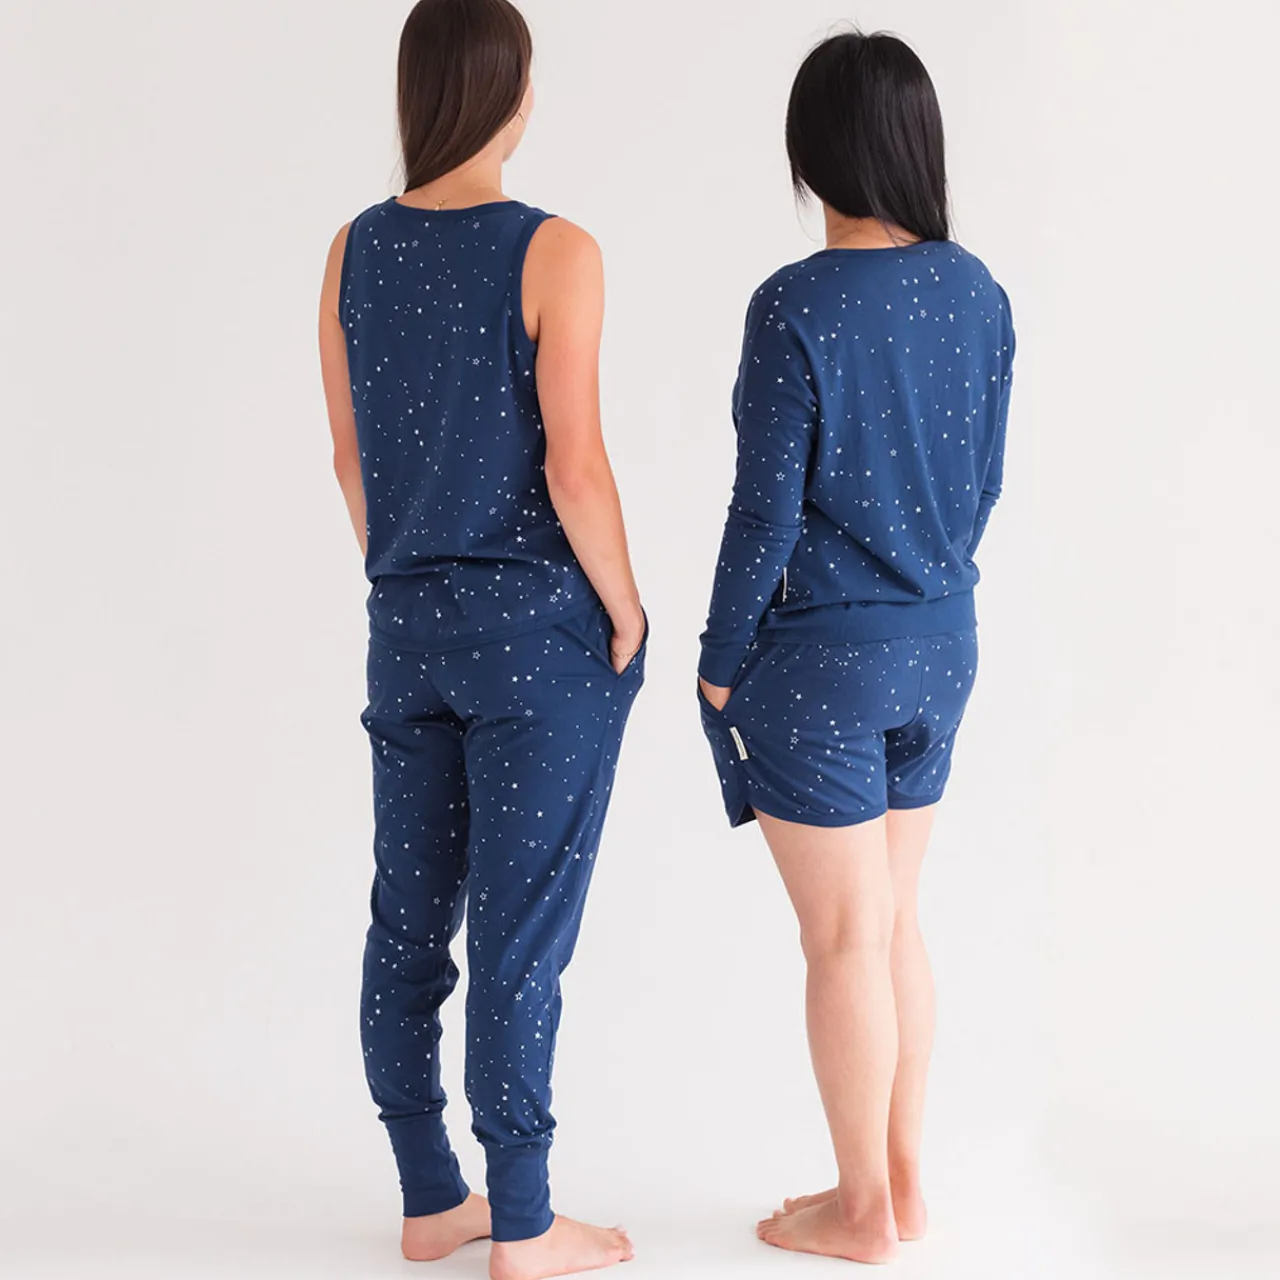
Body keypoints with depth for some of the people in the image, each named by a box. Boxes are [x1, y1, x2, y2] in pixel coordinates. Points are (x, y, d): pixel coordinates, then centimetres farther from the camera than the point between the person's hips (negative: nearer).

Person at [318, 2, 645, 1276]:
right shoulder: (554, 253, -14)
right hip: (541, 627, -6)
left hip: (408, 628, 6)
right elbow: (573, 466, -17)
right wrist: (626, 612, -4)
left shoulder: (354, 252, 3)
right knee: (523, 932, 2)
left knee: (410, 919, 13)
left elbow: (351, 462, 8)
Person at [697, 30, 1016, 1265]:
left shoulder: (797, 306, -19)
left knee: (842, 937, 6)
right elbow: (983, 480, 8)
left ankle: (863, 1209, 20)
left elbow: (767, 508, -17)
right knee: (895, 919, 18)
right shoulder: (977, 294, 0)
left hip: (818, 654, -6)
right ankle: (903, 1181, 29)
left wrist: (720, 658, -5)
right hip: (937, 646, 6)